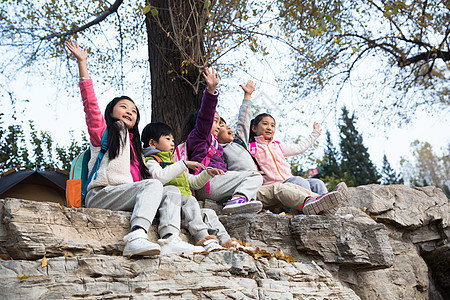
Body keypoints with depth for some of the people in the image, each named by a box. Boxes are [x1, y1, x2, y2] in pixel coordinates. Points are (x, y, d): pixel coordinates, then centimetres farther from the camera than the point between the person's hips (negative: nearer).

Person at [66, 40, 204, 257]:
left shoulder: (134, 144, 33)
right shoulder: (102, 131, 15)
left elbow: (141, 177, 25)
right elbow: (90, 103, 1)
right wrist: (82, 63, -3)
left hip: (127, 196, 6)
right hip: (100, 194, -6)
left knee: (172, 191, -11)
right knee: (153, 185, -27)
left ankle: (169, 239, -37)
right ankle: (136, 237, -50)